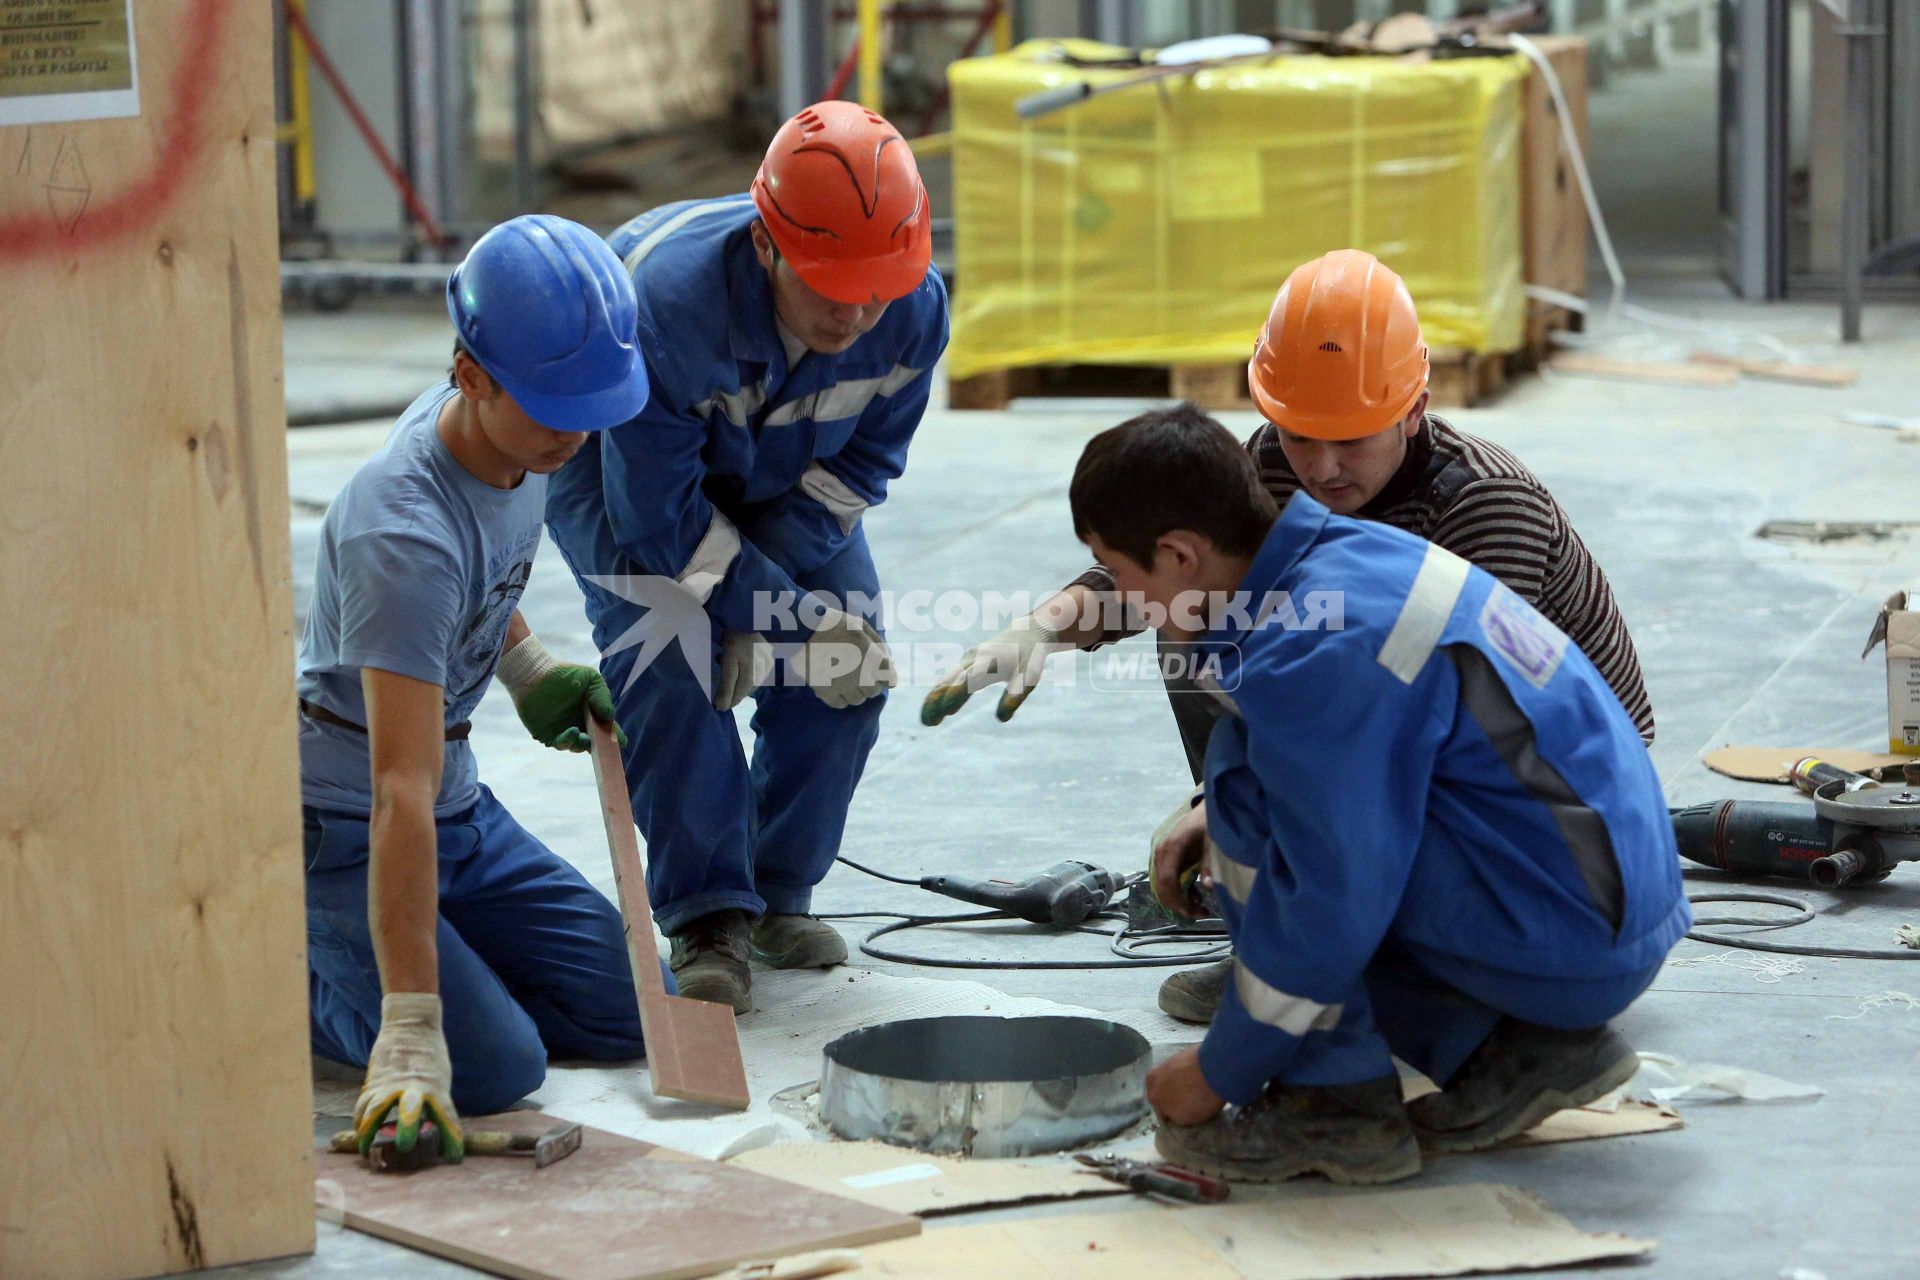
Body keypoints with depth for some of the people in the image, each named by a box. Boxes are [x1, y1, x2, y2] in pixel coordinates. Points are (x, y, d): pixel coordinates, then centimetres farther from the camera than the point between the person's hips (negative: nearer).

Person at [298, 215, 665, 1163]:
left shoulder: (523, 437, -6)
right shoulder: (404, 537, -33)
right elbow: (402, 794, -38)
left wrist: (530, 670, 11)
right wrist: (411, 1034, -41)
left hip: (463, 810, 9)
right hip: (338, 827, -9)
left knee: (627, 1013, 4)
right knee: (494, 1065, -22)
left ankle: (344, 957, 17)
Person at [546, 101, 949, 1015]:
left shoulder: (915, 307, -30)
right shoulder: (667, 297, -43)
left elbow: (863, 461, -14)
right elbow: (657, 506, -33)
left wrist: (758, 580, -24)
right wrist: (780, 610, -31)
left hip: (784, 482, 4)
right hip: (620, 465, -4)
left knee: (847, 675, -8)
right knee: (671, 669, -23)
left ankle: (779, 895, 11)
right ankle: (707, 920, -12)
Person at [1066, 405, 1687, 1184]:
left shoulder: (1311, 656, -22)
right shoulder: (1349, 554, 6)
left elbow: (1331, 908, -20)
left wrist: (1216, 1076, -7)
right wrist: (1216, 819, 16)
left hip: (1566, 939, -10)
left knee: (1253, 777, -13)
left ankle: (1339, 1103, -6)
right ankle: (1522, 1049, 14)